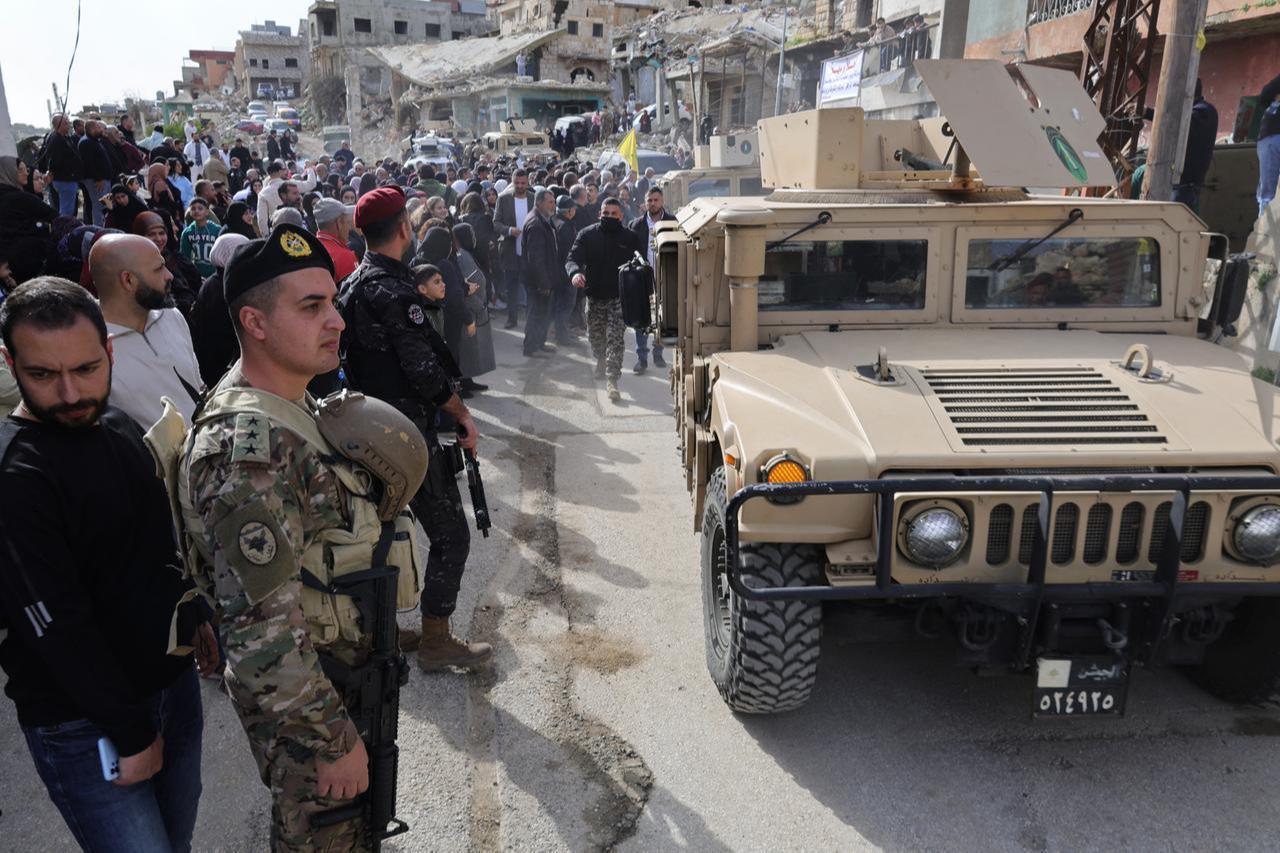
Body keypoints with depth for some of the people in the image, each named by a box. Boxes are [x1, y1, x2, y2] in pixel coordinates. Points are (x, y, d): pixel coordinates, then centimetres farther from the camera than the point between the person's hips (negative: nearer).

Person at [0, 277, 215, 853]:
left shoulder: (119, 427, 2)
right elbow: (59, 629, -22)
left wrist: (193, 616, 19)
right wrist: (133, 733, -17)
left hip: (173, 677, 7)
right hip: (84, 723, -7)